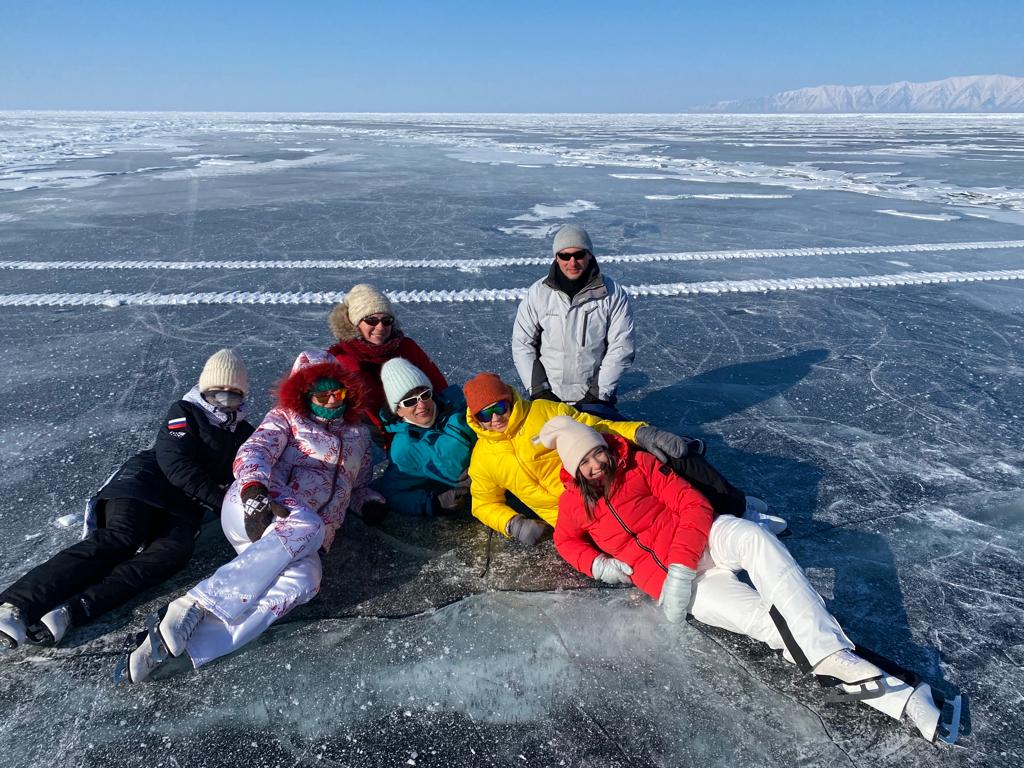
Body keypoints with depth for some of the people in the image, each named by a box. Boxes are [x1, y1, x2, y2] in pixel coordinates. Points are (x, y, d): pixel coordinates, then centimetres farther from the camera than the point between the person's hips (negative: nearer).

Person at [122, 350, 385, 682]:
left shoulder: (358, 433, 27)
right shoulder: (285, 417, 14)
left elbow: (359, 484, 35)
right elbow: (253, 452, -4)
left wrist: (371, 500, 10)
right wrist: (254, 488, -27)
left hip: (306, 541, 3)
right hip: (256, 509, -3)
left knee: (302, 582, -34)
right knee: (306, 528, -39)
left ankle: (178, 644, -41)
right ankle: (196, 604, -39)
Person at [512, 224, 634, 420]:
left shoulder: (613, 294, -6)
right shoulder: (538, 293, -1)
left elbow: (620, 348, -6)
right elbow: (522, 344, 2)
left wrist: (599, 392, -10)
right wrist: (539, 389, -6)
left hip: (593, 397, -1)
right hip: (547, 396, 1)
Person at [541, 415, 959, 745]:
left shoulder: (638, 463, 3)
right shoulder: (574, 503, 6)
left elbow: (693, 505, -2)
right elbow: (566, 540, 24)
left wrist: (680, 567, -16)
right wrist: (597, 563, 0)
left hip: (702, 542, 1)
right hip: (664, 579, -1)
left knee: (753, 536, -34)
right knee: (766, 619, -22)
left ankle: (833, 657, -40)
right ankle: (898, 696, -27)